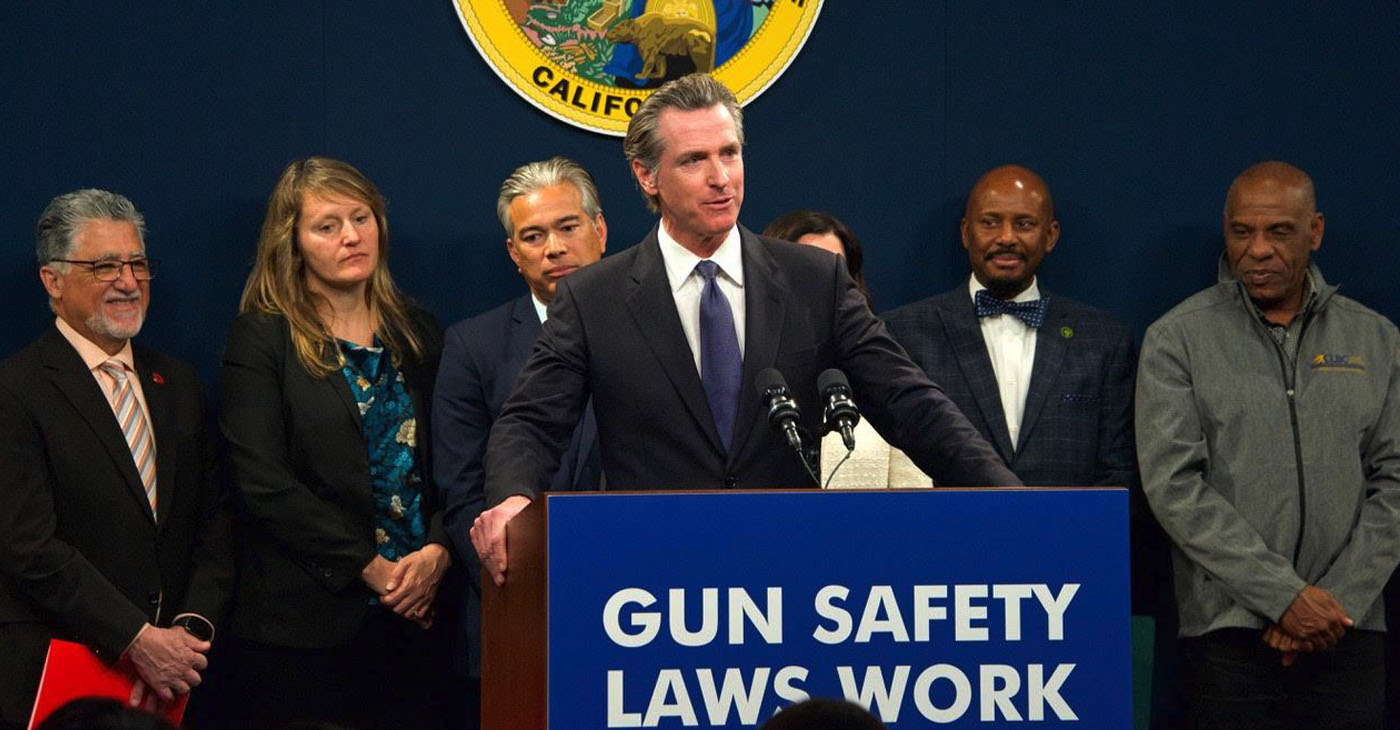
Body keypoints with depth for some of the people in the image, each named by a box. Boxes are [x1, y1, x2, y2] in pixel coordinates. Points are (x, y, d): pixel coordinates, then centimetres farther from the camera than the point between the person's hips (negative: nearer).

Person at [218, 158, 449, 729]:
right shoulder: (262, 337, -1)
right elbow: (263, 483, -10)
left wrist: (437, 551, -8)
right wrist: (369, 567, -12)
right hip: (304, 623, -4)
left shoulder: (418, 334, 14)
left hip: (412, 614, 4)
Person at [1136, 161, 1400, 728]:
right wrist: (1286, 597, -13)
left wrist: (1339, 602, -7)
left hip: (1349, 636, 2)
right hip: (1228, 633, -2)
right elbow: (1174, 485, -7)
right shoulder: (1177, 340, 1)